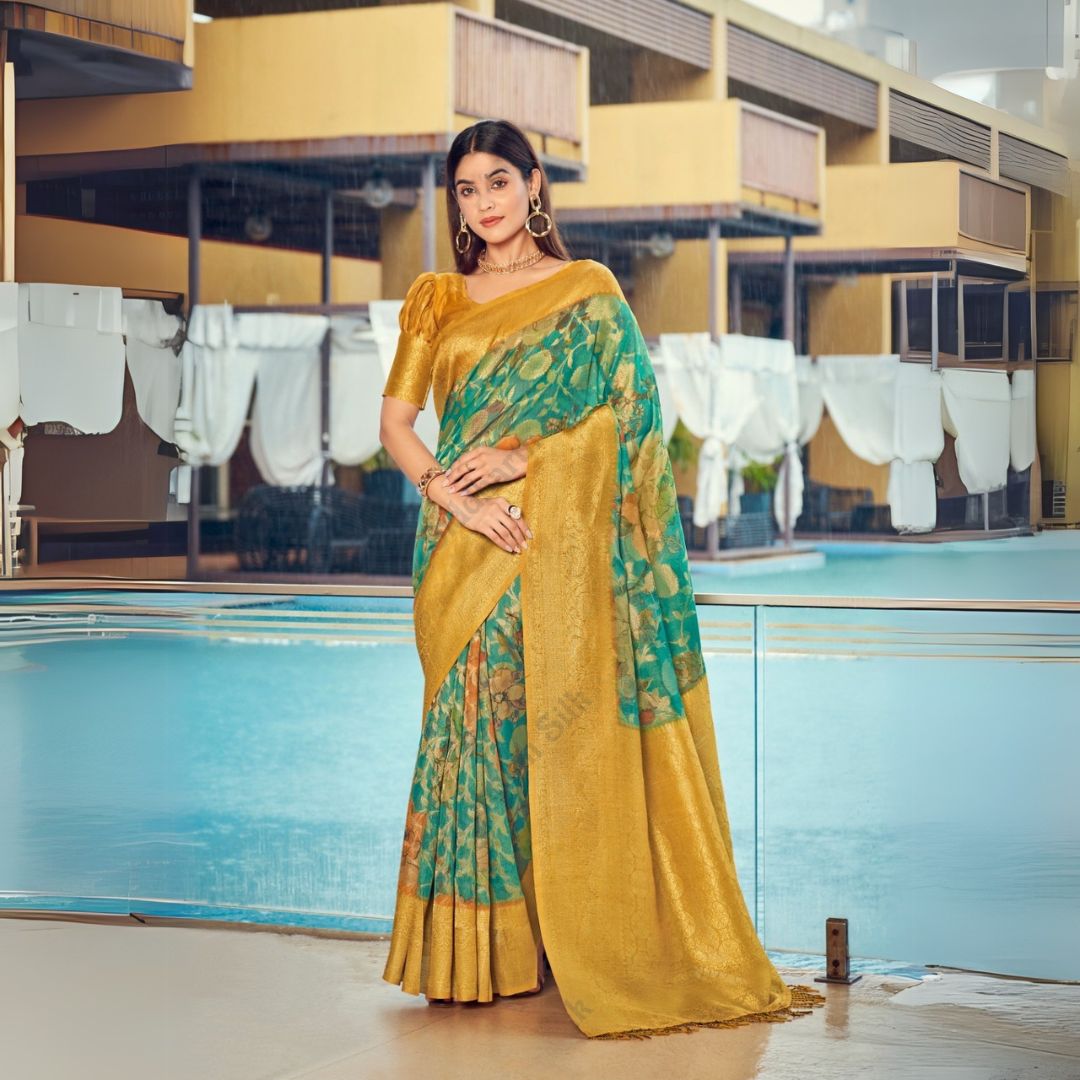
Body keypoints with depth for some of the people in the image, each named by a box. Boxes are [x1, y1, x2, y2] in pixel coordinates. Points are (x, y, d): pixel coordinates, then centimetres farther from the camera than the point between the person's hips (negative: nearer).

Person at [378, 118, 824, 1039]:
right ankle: (476, 951, 5)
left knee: (563, 727, -5)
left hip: (557, 542, -2)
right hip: (466, 546, 2)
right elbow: (396, 422, 6)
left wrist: (523, 457, -12)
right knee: (472, 726, -1)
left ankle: (577, 941, 2)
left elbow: (630, 408, -2)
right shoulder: (435, 302, 13)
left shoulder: (587, 290, 6)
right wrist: (453, 495, -11)